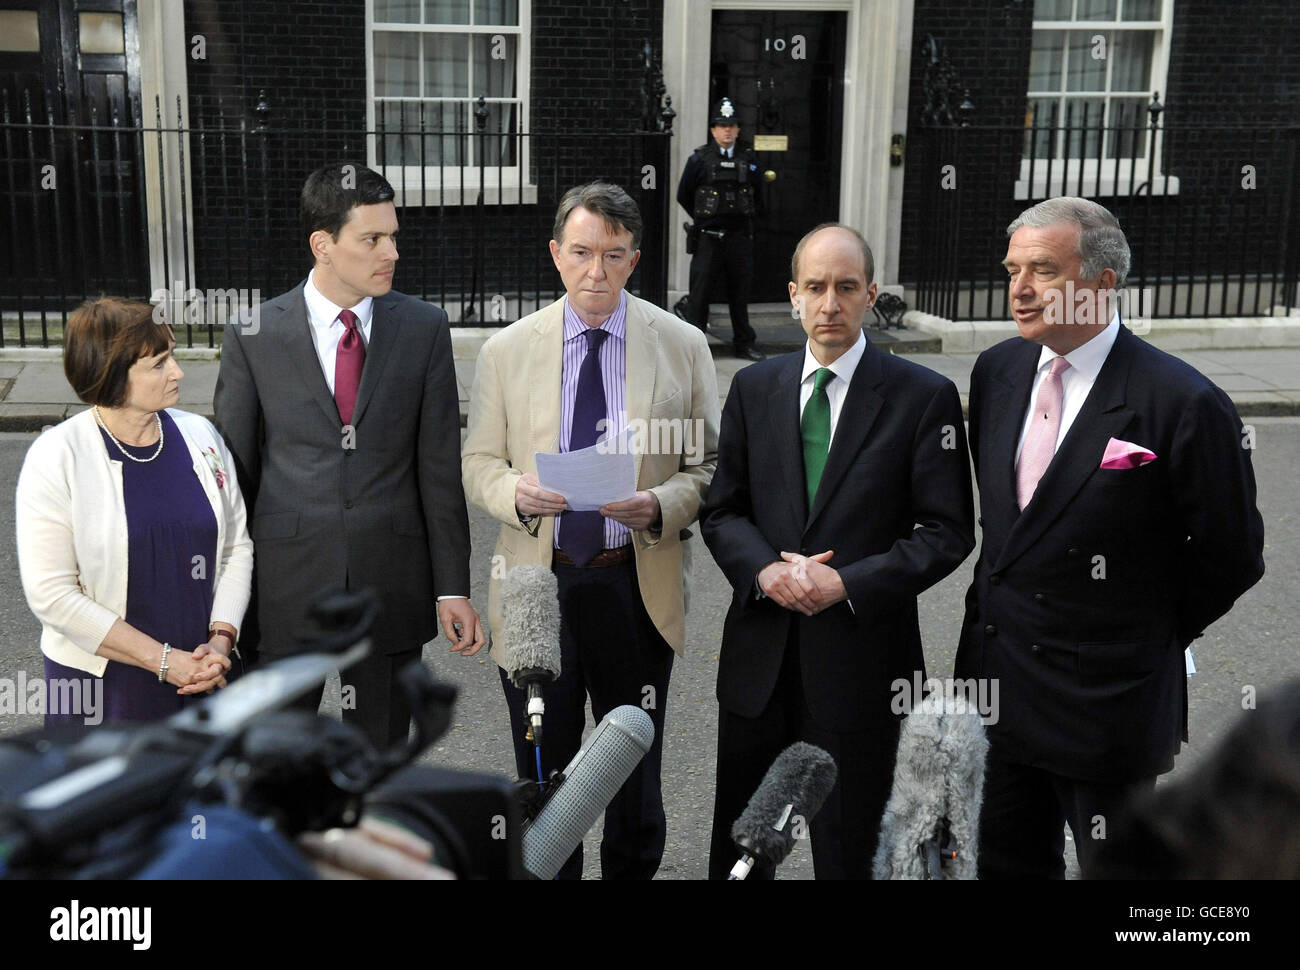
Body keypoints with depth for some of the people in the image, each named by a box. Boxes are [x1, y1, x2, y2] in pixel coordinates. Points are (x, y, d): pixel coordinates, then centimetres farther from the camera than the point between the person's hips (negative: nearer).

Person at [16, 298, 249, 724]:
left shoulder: (199, 435, 0)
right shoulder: (55, 460, -12)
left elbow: (237, 546, 4)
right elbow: (52, 594, -15)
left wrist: (221, 640, -11)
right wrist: (164, 660, -17)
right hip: (103, 684, -3)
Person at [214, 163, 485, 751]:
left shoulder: (424, 329, -1)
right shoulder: (253, 337, -3)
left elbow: (440, 467, 0)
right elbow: (233, 472, 2)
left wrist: (452, 588, -1)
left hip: (391, 586, 1)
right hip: (286, 586, 0)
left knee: (382, 751, 14)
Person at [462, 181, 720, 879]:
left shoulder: (683, 346, 0)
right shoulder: (506, 350, 2)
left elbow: (707, 468, 1)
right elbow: (478, 465, 5)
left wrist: (660, 505, -19)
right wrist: (516, 492, -18)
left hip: (636, 585, 0)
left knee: (635, 772, 12)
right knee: (542, 776, 13)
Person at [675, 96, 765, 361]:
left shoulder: (749, 158, 6)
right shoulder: (700, 158, -2)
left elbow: (756, 192, 21)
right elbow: (684, 195, 7)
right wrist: (702, 218, 10)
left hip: (740, 236, 3)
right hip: (709, 237, -3)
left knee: (740, 292, 11)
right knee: (699, 291, -2)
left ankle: (745, 344, 21)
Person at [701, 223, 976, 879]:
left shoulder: (925, 396, -5)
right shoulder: (754, 388, 6)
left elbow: (947, 532, -7)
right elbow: (721, 511, 8)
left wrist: (848, 584, -17)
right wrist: (765, 570, -12)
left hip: (860, 659, -3)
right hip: (759, 654, 4)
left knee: (851, 852, 10)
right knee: (738, 847, 17)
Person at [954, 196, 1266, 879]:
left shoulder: (1183, 404, -19)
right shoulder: (997, 370, 1)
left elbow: (1231, 554, -9)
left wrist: (1154, 636, 1)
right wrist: (1004, 592, 10)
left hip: (1106, 698, -6)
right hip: (995, 681, 6)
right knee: (1007, 862, 20)